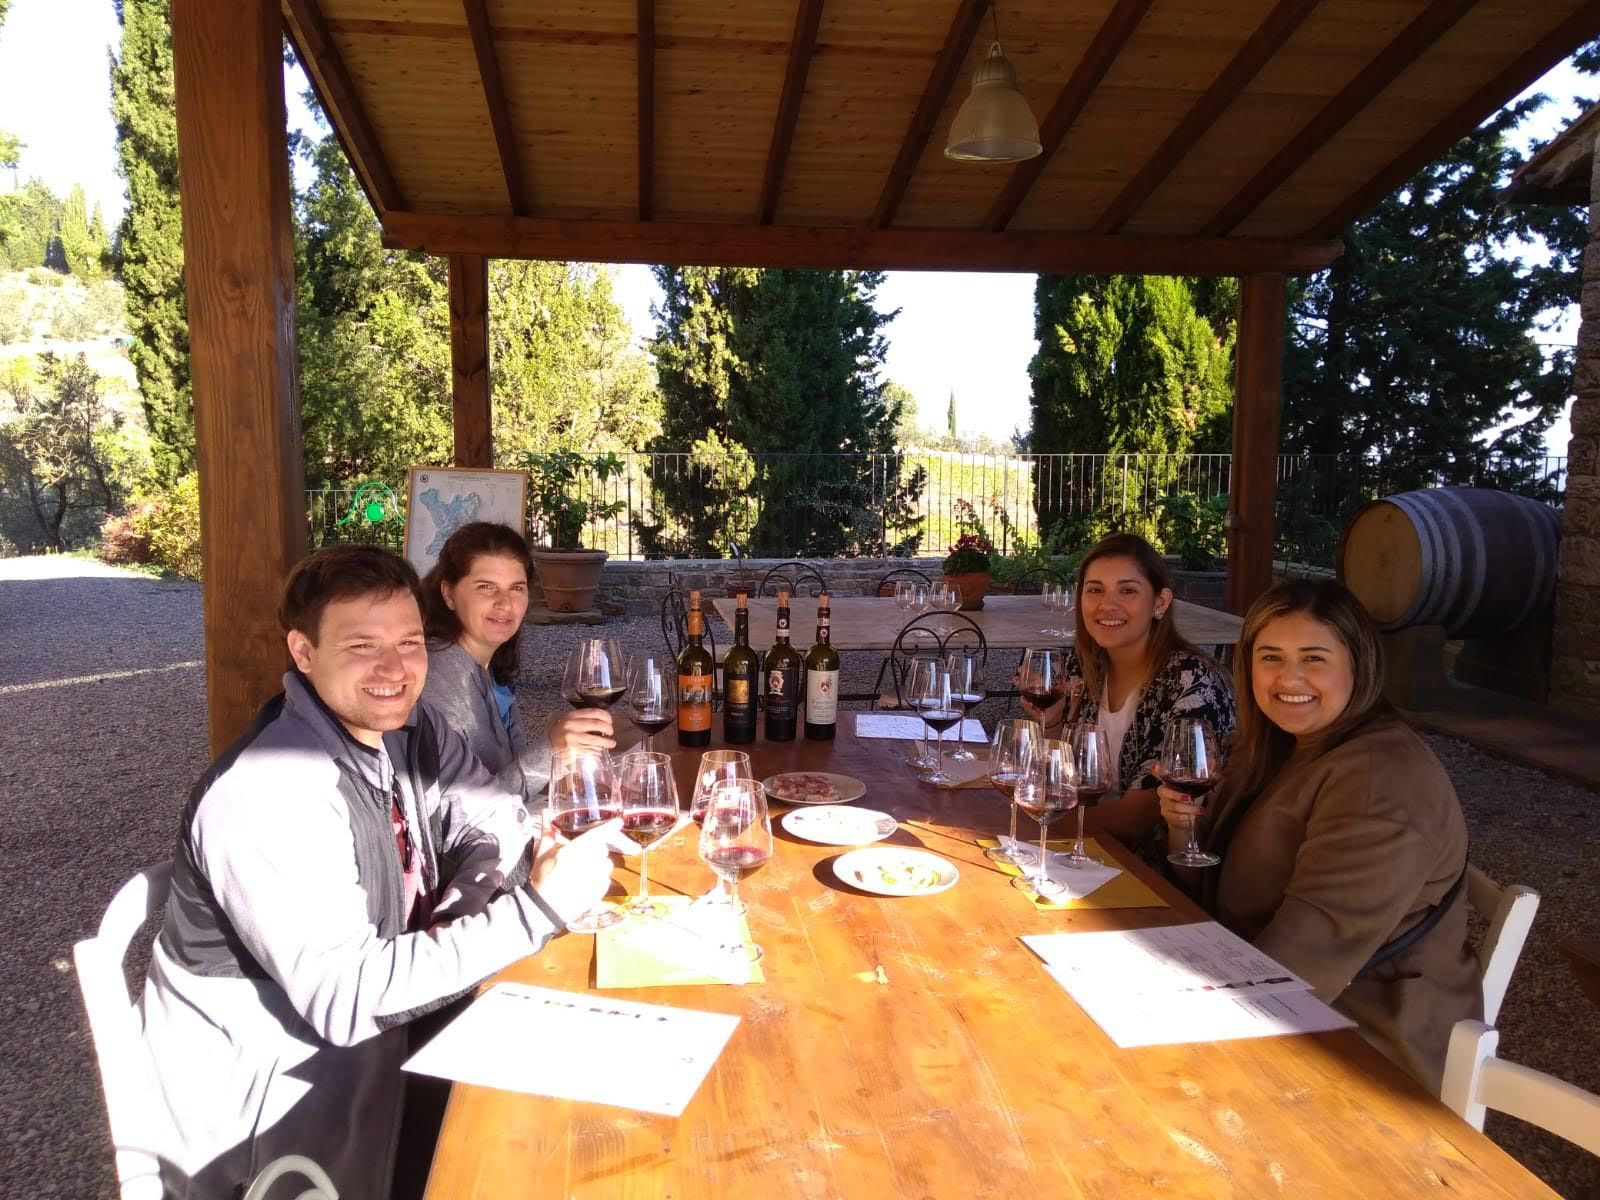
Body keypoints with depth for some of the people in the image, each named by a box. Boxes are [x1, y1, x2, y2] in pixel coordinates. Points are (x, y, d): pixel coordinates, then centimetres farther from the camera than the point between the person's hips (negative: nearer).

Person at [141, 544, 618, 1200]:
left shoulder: (402, 726, -5)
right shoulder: (267, 799, -30)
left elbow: (493, 816, 5)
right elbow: (345, 997, -32)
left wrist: (466, 897, -16)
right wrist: (536, 909, -34)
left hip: (359, 1029, 7)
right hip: (265, 1089, -7)